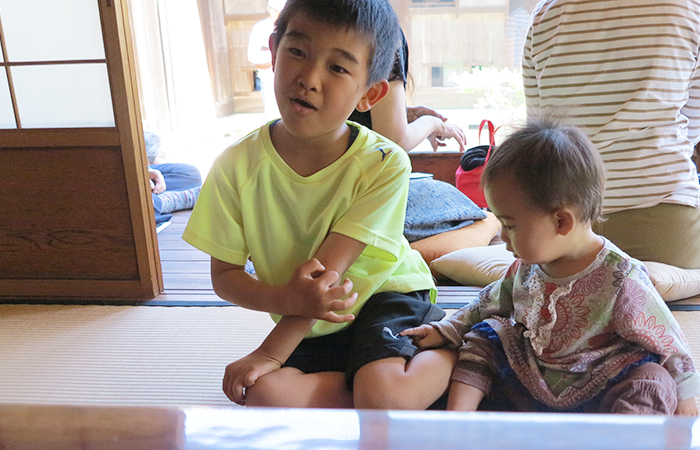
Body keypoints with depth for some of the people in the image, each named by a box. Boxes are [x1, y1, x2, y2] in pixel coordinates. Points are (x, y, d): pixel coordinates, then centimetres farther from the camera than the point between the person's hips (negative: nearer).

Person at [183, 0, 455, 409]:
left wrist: (270, 353, -20)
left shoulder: (385, 165, -19)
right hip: (309, 326, 4)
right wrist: (288, 299, -26)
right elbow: (224, 275, -6)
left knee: (382, 394, -31)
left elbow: (328, 271, -20)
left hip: (386, 298, -3)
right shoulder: (237, 167, -12)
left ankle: (453, 351, -1)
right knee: (264, 394, -24)